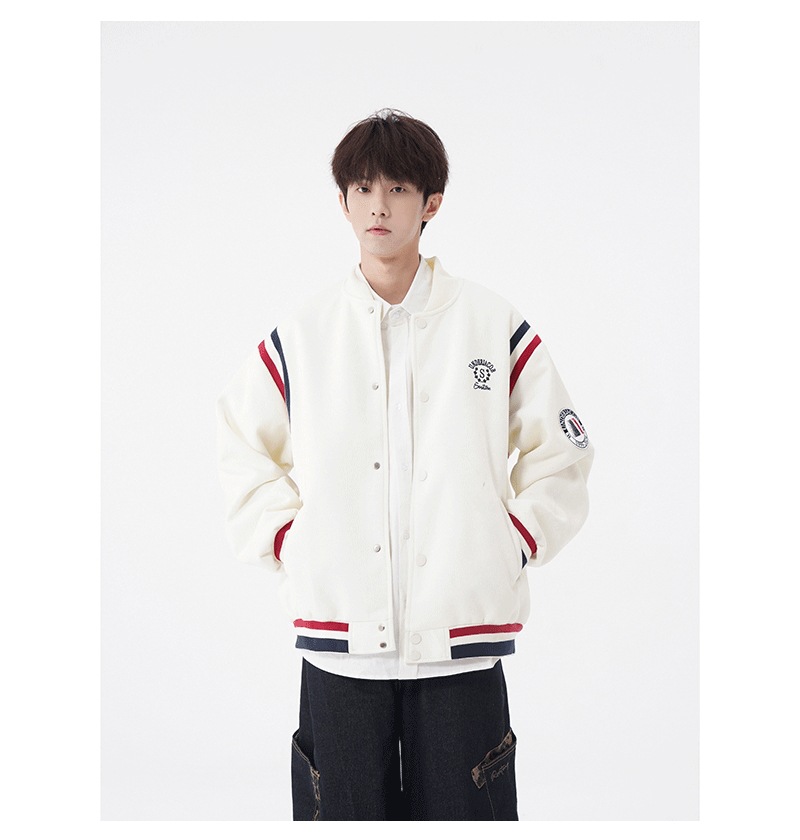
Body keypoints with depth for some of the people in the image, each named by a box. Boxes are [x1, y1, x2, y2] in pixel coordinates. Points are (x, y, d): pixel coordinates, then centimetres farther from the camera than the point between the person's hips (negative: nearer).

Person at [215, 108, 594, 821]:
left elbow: (561, 453, 11)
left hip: (462, 640, -1)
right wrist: (288, 545, 4)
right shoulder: (300, 335, 6)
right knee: (345, 810, 7)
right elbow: (242, 449, 15)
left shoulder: (497, 326, 3)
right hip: (339, 639, 1)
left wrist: (515, 543, 1)